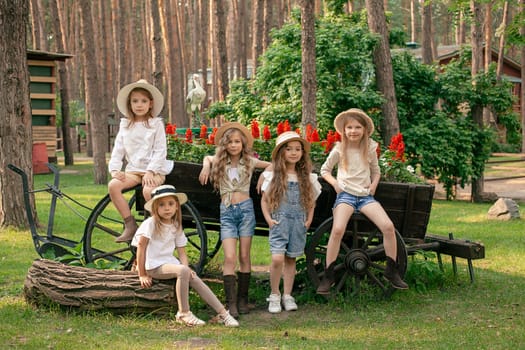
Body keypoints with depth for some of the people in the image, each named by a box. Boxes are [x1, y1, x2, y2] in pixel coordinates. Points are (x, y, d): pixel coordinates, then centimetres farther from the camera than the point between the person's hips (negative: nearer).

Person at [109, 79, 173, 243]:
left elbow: (160, 151, -6)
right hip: (133, 169, 4)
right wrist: (115, 169, -6)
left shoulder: (156, 124, 2)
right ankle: (130, 225, -16)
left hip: (154, 170, -4)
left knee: (148, 190, -35)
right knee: (113, 185, -24)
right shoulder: (125, 125, 14)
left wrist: (150, 171, -19)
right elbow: (117, 151, 11)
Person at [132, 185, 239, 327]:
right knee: (182, 271, -30)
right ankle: (184, 314, -21)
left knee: (195, 279, -14)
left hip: (170, 262, 6)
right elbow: (141, 247, -14)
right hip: (154, 266, -6)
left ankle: (222, 313, -12)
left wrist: (187, 268, -11)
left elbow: (182, 252, 8)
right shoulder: (150, 223, -11)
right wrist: (142, 275, -15)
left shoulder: (176, 226, 8)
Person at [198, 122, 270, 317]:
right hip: (227, 212, 0)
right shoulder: (219, 162, 9)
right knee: (230, 258, -11)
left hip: (245, 208, 0)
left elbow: (272, 165, 12)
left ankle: (242, 299, 13)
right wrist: (206, 167, 10)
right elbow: (207, 158, 30)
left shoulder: (249, 162, 5)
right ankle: (231, 303, -13)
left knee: (244, 257, 3)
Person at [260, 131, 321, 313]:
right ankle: (274, 295, 2)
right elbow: (264, 200, 5)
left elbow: (312, 200, 16)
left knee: (291, 259, 7)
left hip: (299, 222, 3)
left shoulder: (306, 177, 9)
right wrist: (269, 219, -6)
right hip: (279, 221, -3)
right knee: (277, 258, -15)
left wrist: (309, 219, 5)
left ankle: (287, 296, 16)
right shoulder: (273, 175, 1)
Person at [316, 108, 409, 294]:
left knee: (388, 226, -19)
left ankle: (392, 271, -1)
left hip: (366, 195, 3)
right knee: (338, 229, -29)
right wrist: (335, 183, -5)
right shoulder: (339, 149, 2)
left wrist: (374, 184, 1)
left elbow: (376, 171, 21)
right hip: (345, 194, -2)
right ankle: (328, 276, -16)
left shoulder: (370, 149, 8)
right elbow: (324, 170, 12)